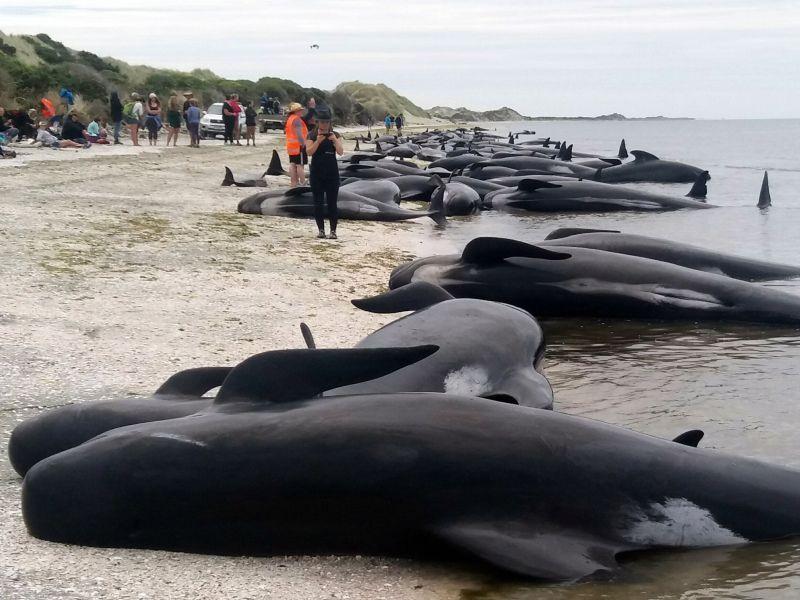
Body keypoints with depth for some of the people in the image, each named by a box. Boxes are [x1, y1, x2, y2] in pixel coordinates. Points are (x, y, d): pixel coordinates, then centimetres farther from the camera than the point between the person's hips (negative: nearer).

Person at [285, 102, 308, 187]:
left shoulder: (289, 119, 17)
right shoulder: (297, 119, -14)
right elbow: (299, 133, -22)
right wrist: (303, 144, -22)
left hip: (291, 145, 10)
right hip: (299, 145, -10)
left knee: (292, 164, 10)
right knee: (300, 165, -8)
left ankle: (294, 183, 14)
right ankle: (302, 183, -8)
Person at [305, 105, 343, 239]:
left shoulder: (335, 135, 4)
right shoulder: (312, 135, 3)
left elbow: (341, 152, -8)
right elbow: (309, 152, -9)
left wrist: (335, 140, -23)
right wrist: (318, 141, -23)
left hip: (332, 173, 0)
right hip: (316, 173, 0)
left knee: (332, 203, -2)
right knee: (318, 203, 2)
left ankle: (333, 230, 1)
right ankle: (321, 229, 10)